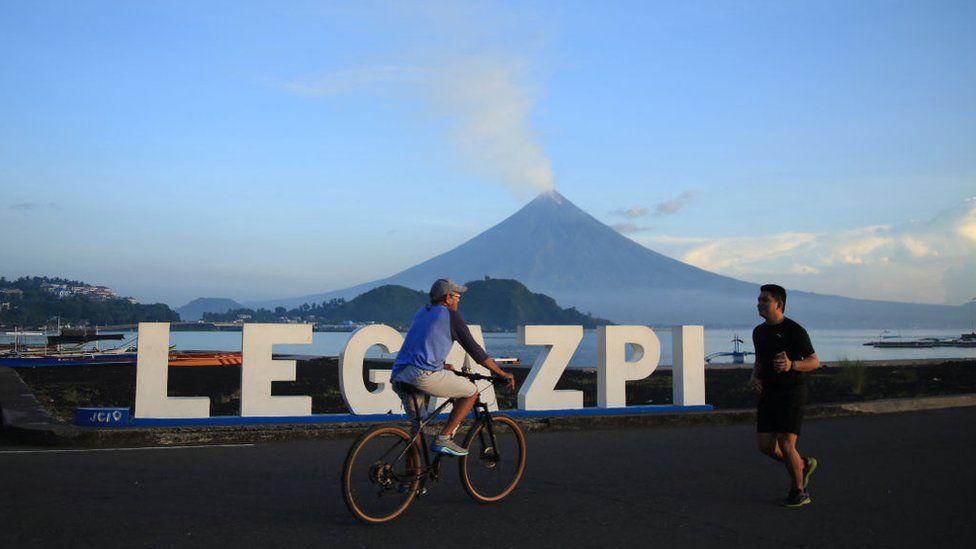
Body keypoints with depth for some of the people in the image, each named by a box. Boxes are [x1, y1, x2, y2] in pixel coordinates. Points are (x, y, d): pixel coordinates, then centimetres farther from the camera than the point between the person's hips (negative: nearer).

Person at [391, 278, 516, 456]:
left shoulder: (421, 313, 26)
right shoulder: (450, 315, 5)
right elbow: (474, 349, 6)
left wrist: (442, 365, 52)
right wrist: (502, 373, 13)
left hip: (398, 376, 8)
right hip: (423, 375, -8)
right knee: (471, 392, 7)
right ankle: (443, 440, 2)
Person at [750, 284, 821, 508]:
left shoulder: (795, 330, -10)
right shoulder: (759, 332, 10)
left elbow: (815, 361, -8)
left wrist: (792, 365, -28)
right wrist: (754, 376, 2)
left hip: (792, 393, -6)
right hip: (768, 394, 6)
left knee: (786, 445, -9)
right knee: (766, 445, 0)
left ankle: (799, 492, 11)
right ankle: (803, 465, 27)